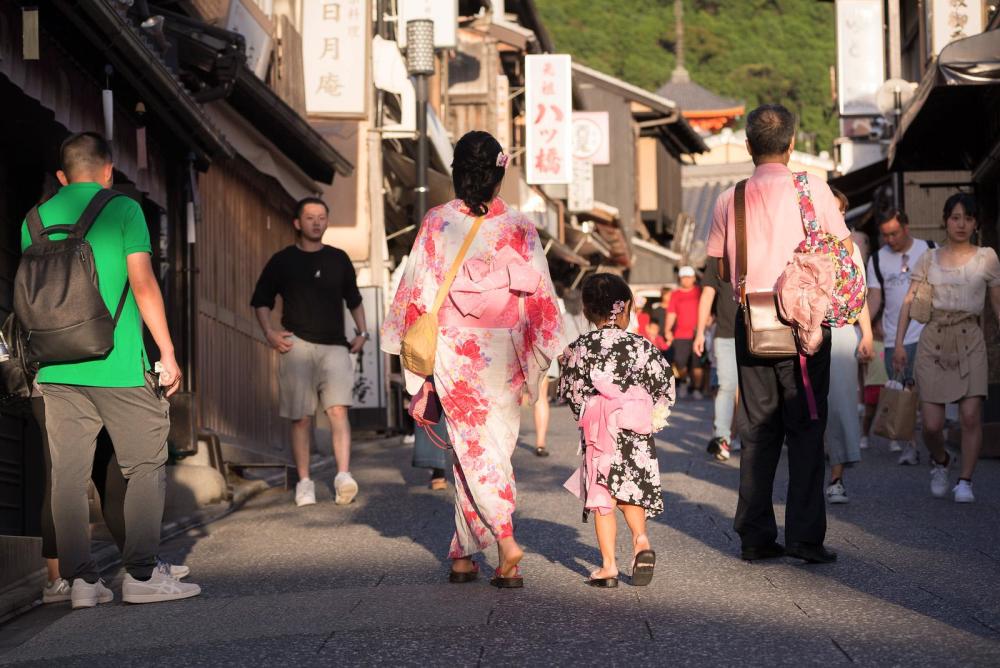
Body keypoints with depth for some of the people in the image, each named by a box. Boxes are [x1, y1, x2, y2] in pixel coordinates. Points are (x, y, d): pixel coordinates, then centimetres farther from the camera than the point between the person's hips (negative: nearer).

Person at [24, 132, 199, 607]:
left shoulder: (37, 218, 11)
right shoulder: (122, 209, -3)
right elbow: (142, 284, -9)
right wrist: (167, 352, -5)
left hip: (57, 370, 5)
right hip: (119, 367, -4)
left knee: (68, 474, 5)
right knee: (145, 467, 5)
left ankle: (80, 579, 5)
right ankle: (141, 575, 1)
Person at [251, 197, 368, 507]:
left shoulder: (338, 259, 13)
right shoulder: (282, 260, 7)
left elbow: (354, 299, 24)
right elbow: (261, 301, 12)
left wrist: (361, 333, 14)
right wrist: (269, 332, -2)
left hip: (335, 346, 1)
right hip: (296, 345, -1)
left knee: (338, 409, -16)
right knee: (301, 417, 1)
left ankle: (344, 476, -25)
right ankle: (304, 482, 8)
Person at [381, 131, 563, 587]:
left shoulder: (436, 224, -3)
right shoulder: (520, 227, 1)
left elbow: (417, 293, -3)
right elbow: (540, 297, 2)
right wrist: (539, 360, 10)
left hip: (455, 350, -2)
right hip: (504, 355, 2)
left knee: (474, 447, 0)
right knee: (494, 446, 10)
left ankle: (505, 541, -17)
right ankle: (464, 554, 13)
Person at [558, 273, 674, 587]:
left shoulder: (579, 348, -1)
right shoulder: (641, 346, 0)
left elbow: (568, 390, 4)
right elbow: (665, 383, 2)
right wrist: (653, 414, 18)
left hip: (598, 431, -1)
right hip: (636, 432, 1)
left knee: (601, 496, 3)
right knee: (631, 491, 18)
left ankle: (608, 564, -1)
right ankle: (641, 540, -5)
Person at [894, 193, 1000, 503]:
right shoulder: (929, 259, 9)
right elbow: (909, 301, 5)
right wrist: (899, 343, -3)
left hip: (970, 341, 0)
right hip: (933, 340, 1)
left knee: (971, 414, -14)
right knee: (932, 424, -3)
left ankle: (965, 481, -1)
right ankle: (940, 461, 28)